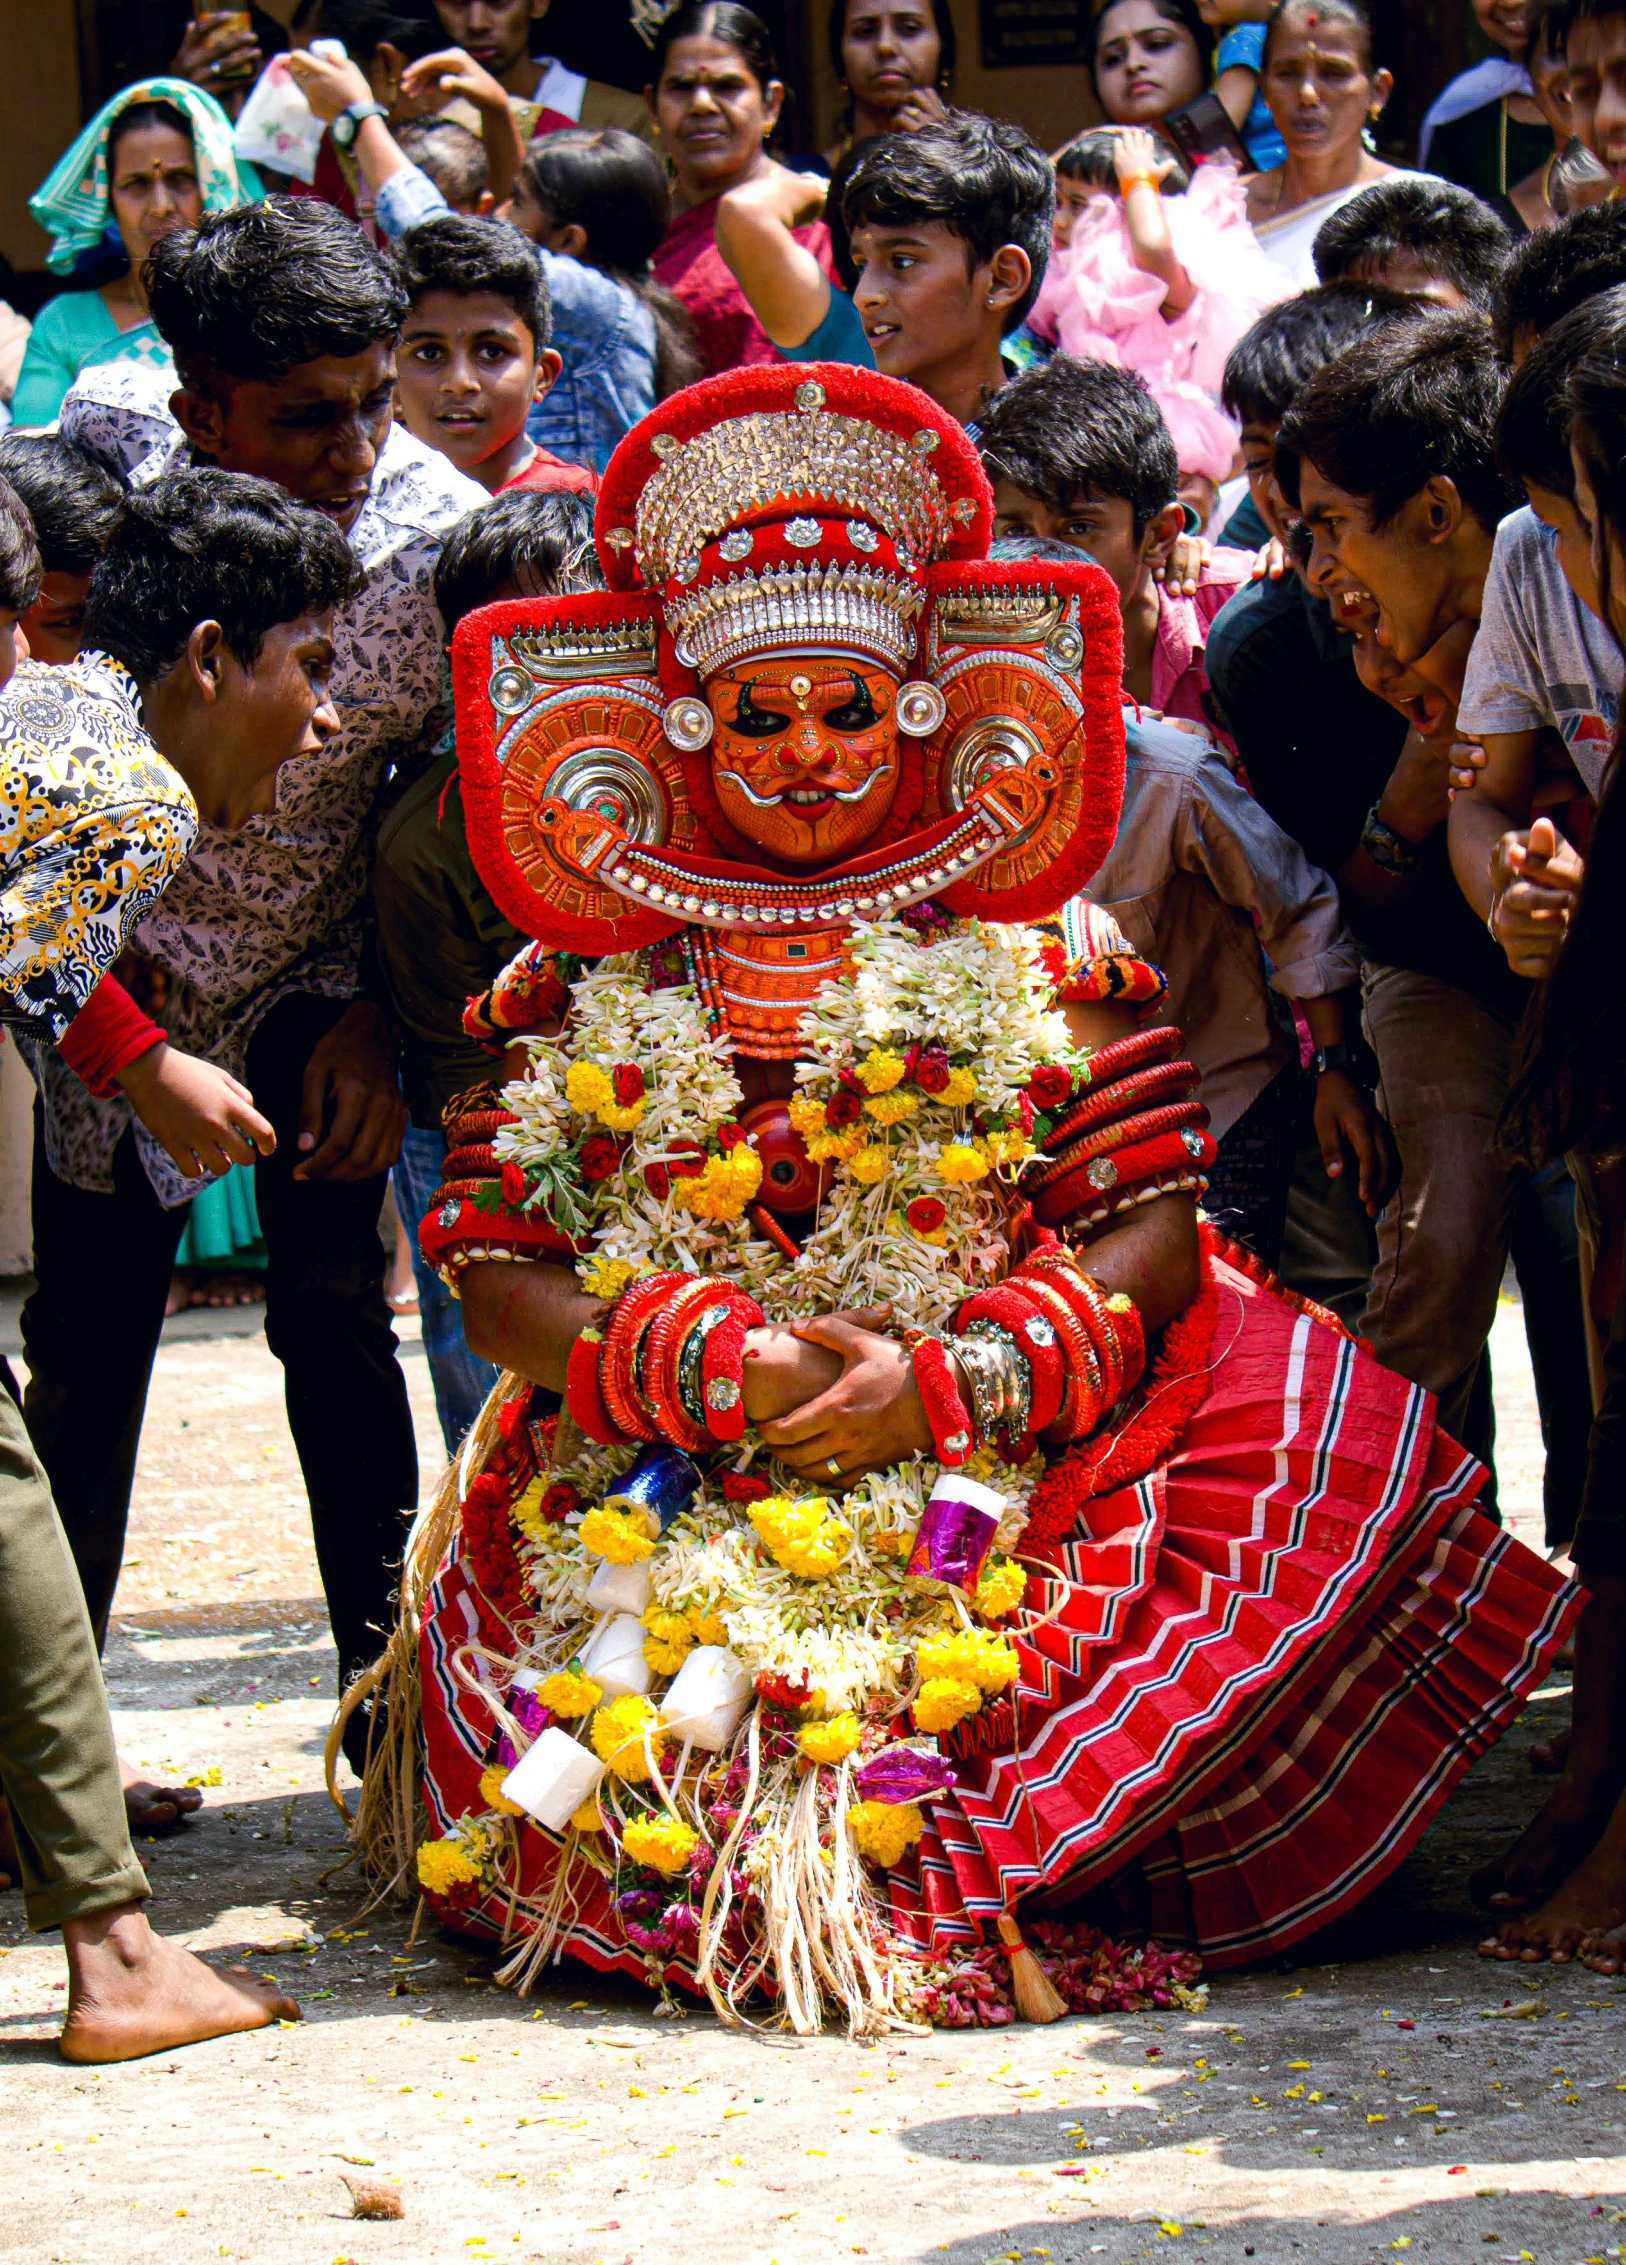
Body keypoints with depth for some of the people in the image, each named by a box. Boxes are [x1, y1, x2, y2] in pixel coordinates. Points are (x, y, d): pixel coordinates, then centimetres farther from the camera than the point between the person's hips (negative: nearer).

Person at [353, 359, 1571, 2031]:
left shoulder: (1044, 951, 9)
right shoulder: (592, 980, 11)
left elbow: (1150, 1237, 1)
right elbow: (495, 1278, 5)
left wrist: (948, 1379, -14)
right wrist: (713, 1364, -11)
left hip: (994, 1489, -1)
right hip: (665, 1502, 1)